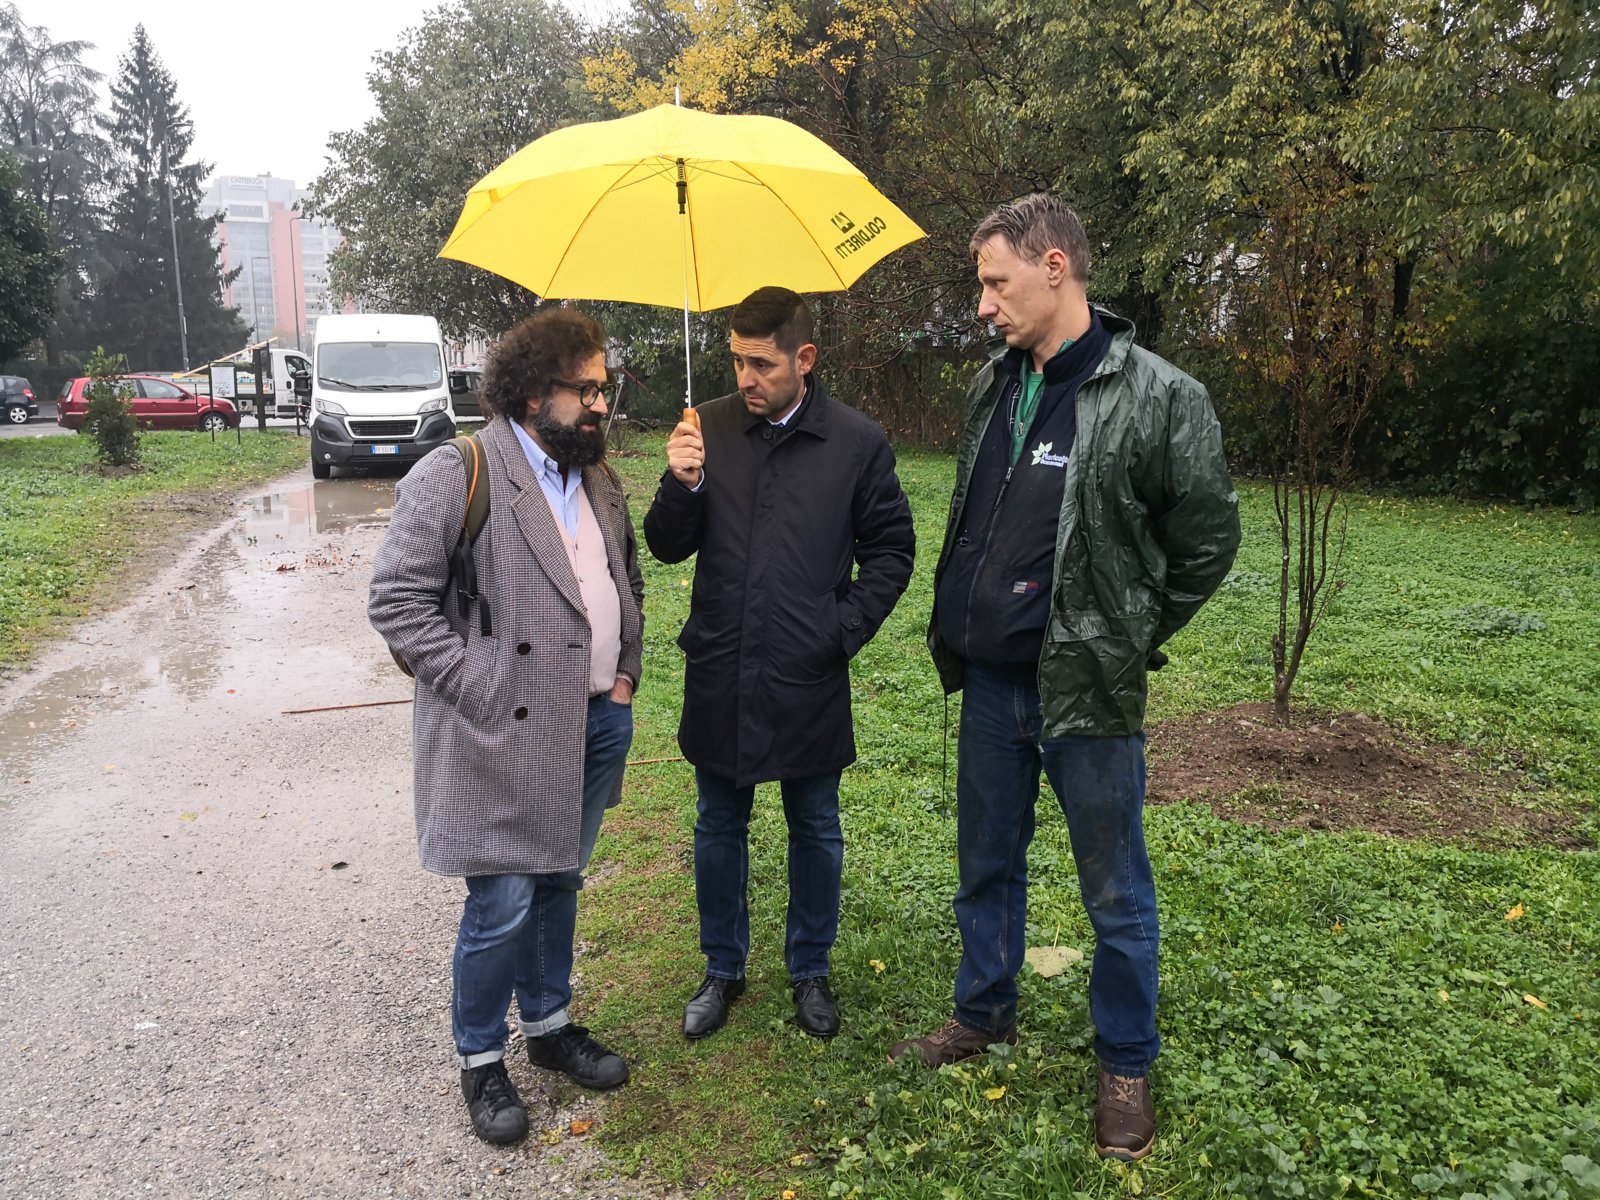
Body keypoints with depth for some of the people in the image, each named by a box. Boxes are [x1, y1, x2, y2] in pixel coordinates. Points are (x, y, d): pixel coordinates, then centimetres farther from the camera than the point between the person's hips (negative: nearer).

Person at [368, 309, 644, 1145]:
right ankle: (481, 1059, 25)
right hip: (505, 733, -7)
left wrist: (625, 672, 10)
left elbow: (629, 583, 22)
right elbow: (398, 599, -14)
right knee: (503, 904, 2)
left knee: (558, 884, 20)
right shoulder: (457, 474, -12)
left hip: (595, 724, 7)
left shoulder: (599, 479, 11)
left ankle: (549, 1026, 38)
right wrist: (479, 690, -17)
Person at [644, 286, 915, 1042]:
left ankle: (810, 970, 36)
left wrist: (847, 629, -8)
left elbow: (891, 549, 3)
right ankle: (723, 969, 36)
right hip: (719, 675, 2)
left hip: (809, 681, -1)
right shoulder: (711, 429, -2)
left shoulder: (856, 443, -6)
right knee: (719, 826, 16)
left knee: (815, 829, 14)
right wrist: (682, 485, -18)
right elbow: (668, 547, 1)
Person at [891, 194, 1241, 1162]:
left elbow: (1208, 537, -6)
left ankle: (1127, 1065, 31)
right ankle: (985, 1017, 42)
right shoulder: (994, 387, 7)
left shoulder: (1158, 398, -13)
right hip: (990, 683, 6)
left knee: (1116, 895, 11)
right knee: (988, 865, 21)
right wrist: (960, 628, 11)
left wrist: (1126, 641, -2)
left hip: (1087, 693, -6)